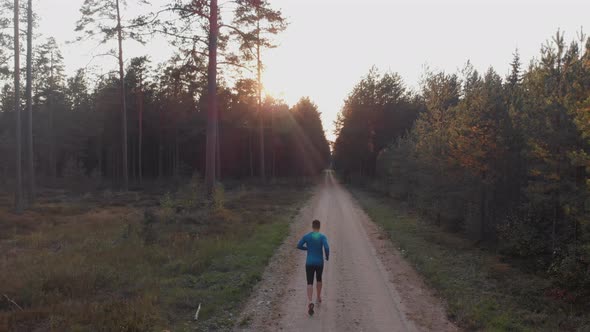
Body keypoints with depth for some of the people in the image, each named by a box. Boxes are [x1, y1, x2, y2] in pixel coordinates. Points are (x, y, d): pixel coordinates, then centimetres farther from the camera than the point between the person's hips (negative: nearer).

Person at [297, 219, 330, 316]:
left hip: (309, 263, 0)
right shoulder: (323, 237, -9)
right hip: (319, 263, 0)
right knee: (319, 279, 27)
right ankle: (319, 297, 40)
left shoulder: (306, 236, -4)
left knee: (310, 283, -1)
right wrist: (327, 256, -2)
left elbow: (299, 246, -2)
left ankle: (310, 302, -23)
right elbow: (326, 248, -23)